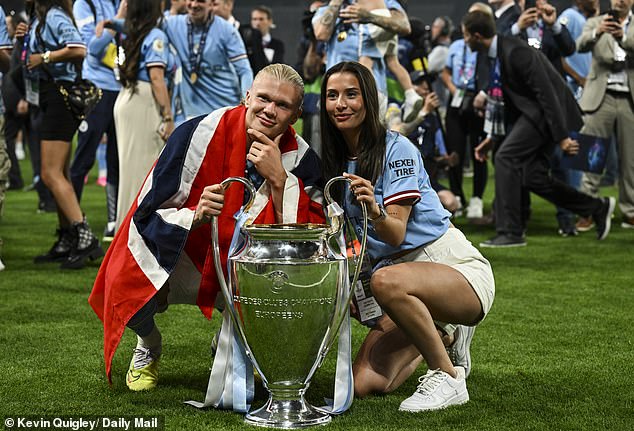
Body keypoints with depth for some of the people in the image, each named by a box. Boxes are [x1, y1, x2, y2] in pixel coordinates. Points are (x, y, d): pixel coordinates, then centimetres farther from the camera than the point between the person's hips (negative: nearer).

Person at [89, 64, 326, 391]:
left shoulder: (301, 158, -10)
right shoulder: (199, 134, -18)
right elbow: (147, 214, -17)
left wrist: (279, 179, -28)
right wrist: (195, 216, -37)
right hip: (182, 259, -2)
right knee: (128, 291, -31)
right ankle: (148, 346, 12)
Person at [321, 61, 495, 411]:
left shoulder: (396, 149, -10)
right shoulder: (335, 162, 10)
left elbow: (396, 233, -17)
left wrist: (375, 210, -39)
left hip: (453, 265, -7)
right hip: (399, 270, 7)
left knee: (387, 281, -40)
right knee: (364, 384, -11)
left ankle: (448, 377, -18)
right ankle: (442, 334, 18)